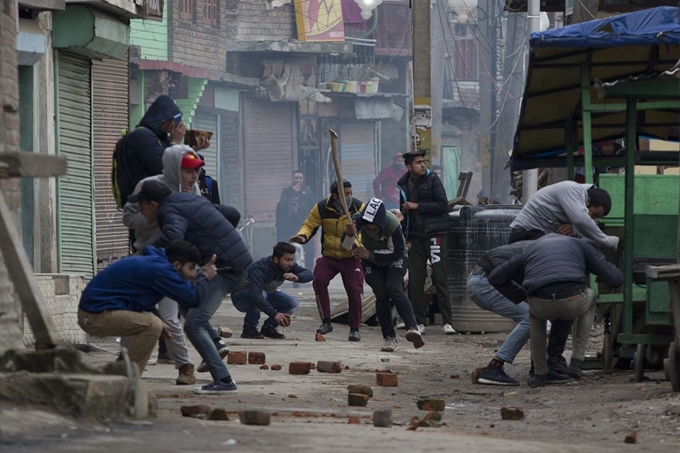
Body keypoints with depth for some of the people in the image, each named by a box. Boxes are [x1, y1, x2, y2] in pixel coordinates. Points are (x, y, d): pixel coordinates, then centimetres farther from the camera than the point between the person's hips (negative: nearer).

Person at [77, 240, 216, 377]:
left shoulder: (152, 262, 14)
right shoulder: (160, 269, -18)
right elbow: (193, 298, -18)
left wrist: (159, 323, 11)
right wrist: (205, 277, 2)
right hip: (95, 316, -11)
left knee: (150, 323, 23)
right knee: (152, 325, -22)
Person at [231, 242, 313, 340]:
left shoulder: (288, 266, -15)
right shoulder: (260, 268, -37)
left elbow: (309, 274, -20)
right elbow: (256, 295, -49)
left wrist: (297, 277, -43)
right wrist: (274, 314, -55)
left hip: (266, 293, 7)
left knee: (292, 303, -14)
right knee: (262, 294, -39)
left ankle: (268, 328, 0)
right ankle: (249, 329, -22)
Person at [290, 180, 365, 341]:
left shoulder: (359, 207, -11)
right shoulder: (321, 208, -8)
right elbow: (310, 225, 1)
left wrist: (353, 243, -32)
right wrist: (303, 236, -22)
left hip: (352, 258, -1)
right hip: (329, 256, 1)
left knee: (354, 290, -11)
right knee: (319, 280, -22)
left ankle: (355, 329, 7)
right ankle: (326, 322, -10)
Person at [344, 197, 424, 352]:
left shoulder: (392, 224, -34)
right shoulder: (359, 220, -27)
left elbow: (398, 252, -27)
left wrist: (370, 254, -34)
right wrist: (349, 234, -61)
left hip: (394, 259, -2)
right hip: (372, 263, 2)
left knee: (393, 288, -27)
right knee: (381, 295, -14)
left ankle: (412, 328, -36)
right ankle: (389, 338, -6)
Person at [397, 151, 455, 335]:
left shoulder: (432, 180, -2)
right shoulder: (403, 185, 10)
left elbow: (442, 205, -11)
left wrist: (417, 206, -12)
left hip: (435, 235, -4)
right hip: (415, 237, 4)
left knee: (440, 278, -6)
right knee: (415, 281, 3)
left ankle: (447, 322, -5)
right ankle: (419, 322, 9)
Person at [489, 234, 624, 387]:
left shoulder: (529, 250, 33)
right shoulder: (580, 244, 28)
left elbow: (494, 278, 35)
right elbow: (616, 278, 24)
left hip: (542, 306, 1)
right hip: (573, 303, -1)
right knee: (589, 298, 37)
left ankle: (540, 373, 32)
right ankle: (576, 361, 29)